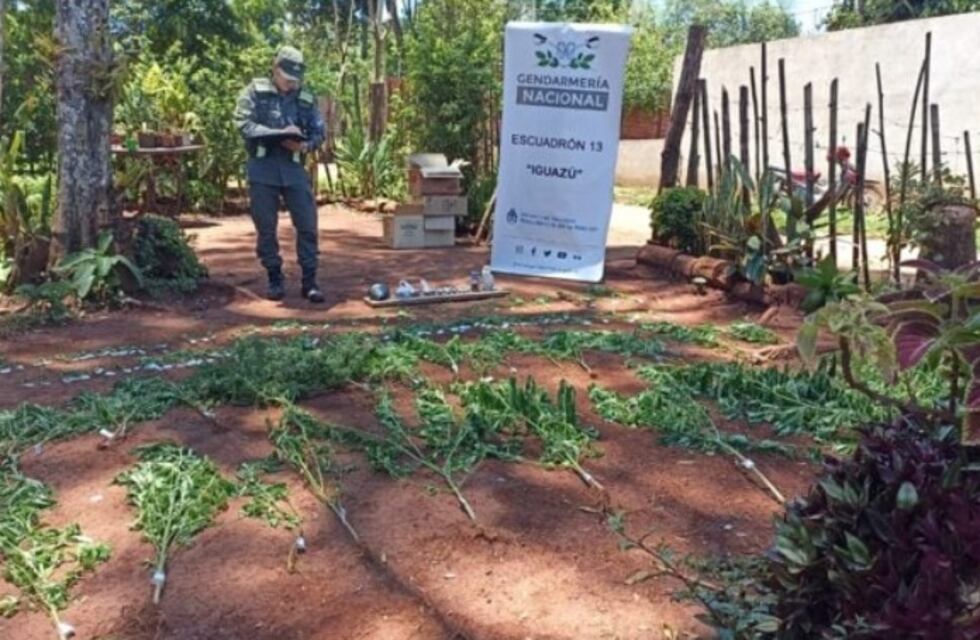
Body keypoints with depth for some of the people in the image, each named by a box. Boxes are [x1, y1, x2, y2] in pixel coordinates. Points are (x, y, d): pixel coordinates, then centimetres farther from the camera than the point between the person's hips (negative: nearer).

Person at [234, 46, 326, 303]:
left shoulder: (306, 99, 8)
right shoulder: (255, 91, -1)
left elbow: (319, 132, 10)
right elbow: (244, 124, -11)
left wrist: (305, 145, -12)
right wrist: (279, 132, -19)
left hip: (294, 169, 2)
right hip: (262, 169, -2)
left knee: (307, 225, -1)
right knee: (266, 228, 4)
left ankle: (309, 281, 8)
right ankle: (275, 279, 17)